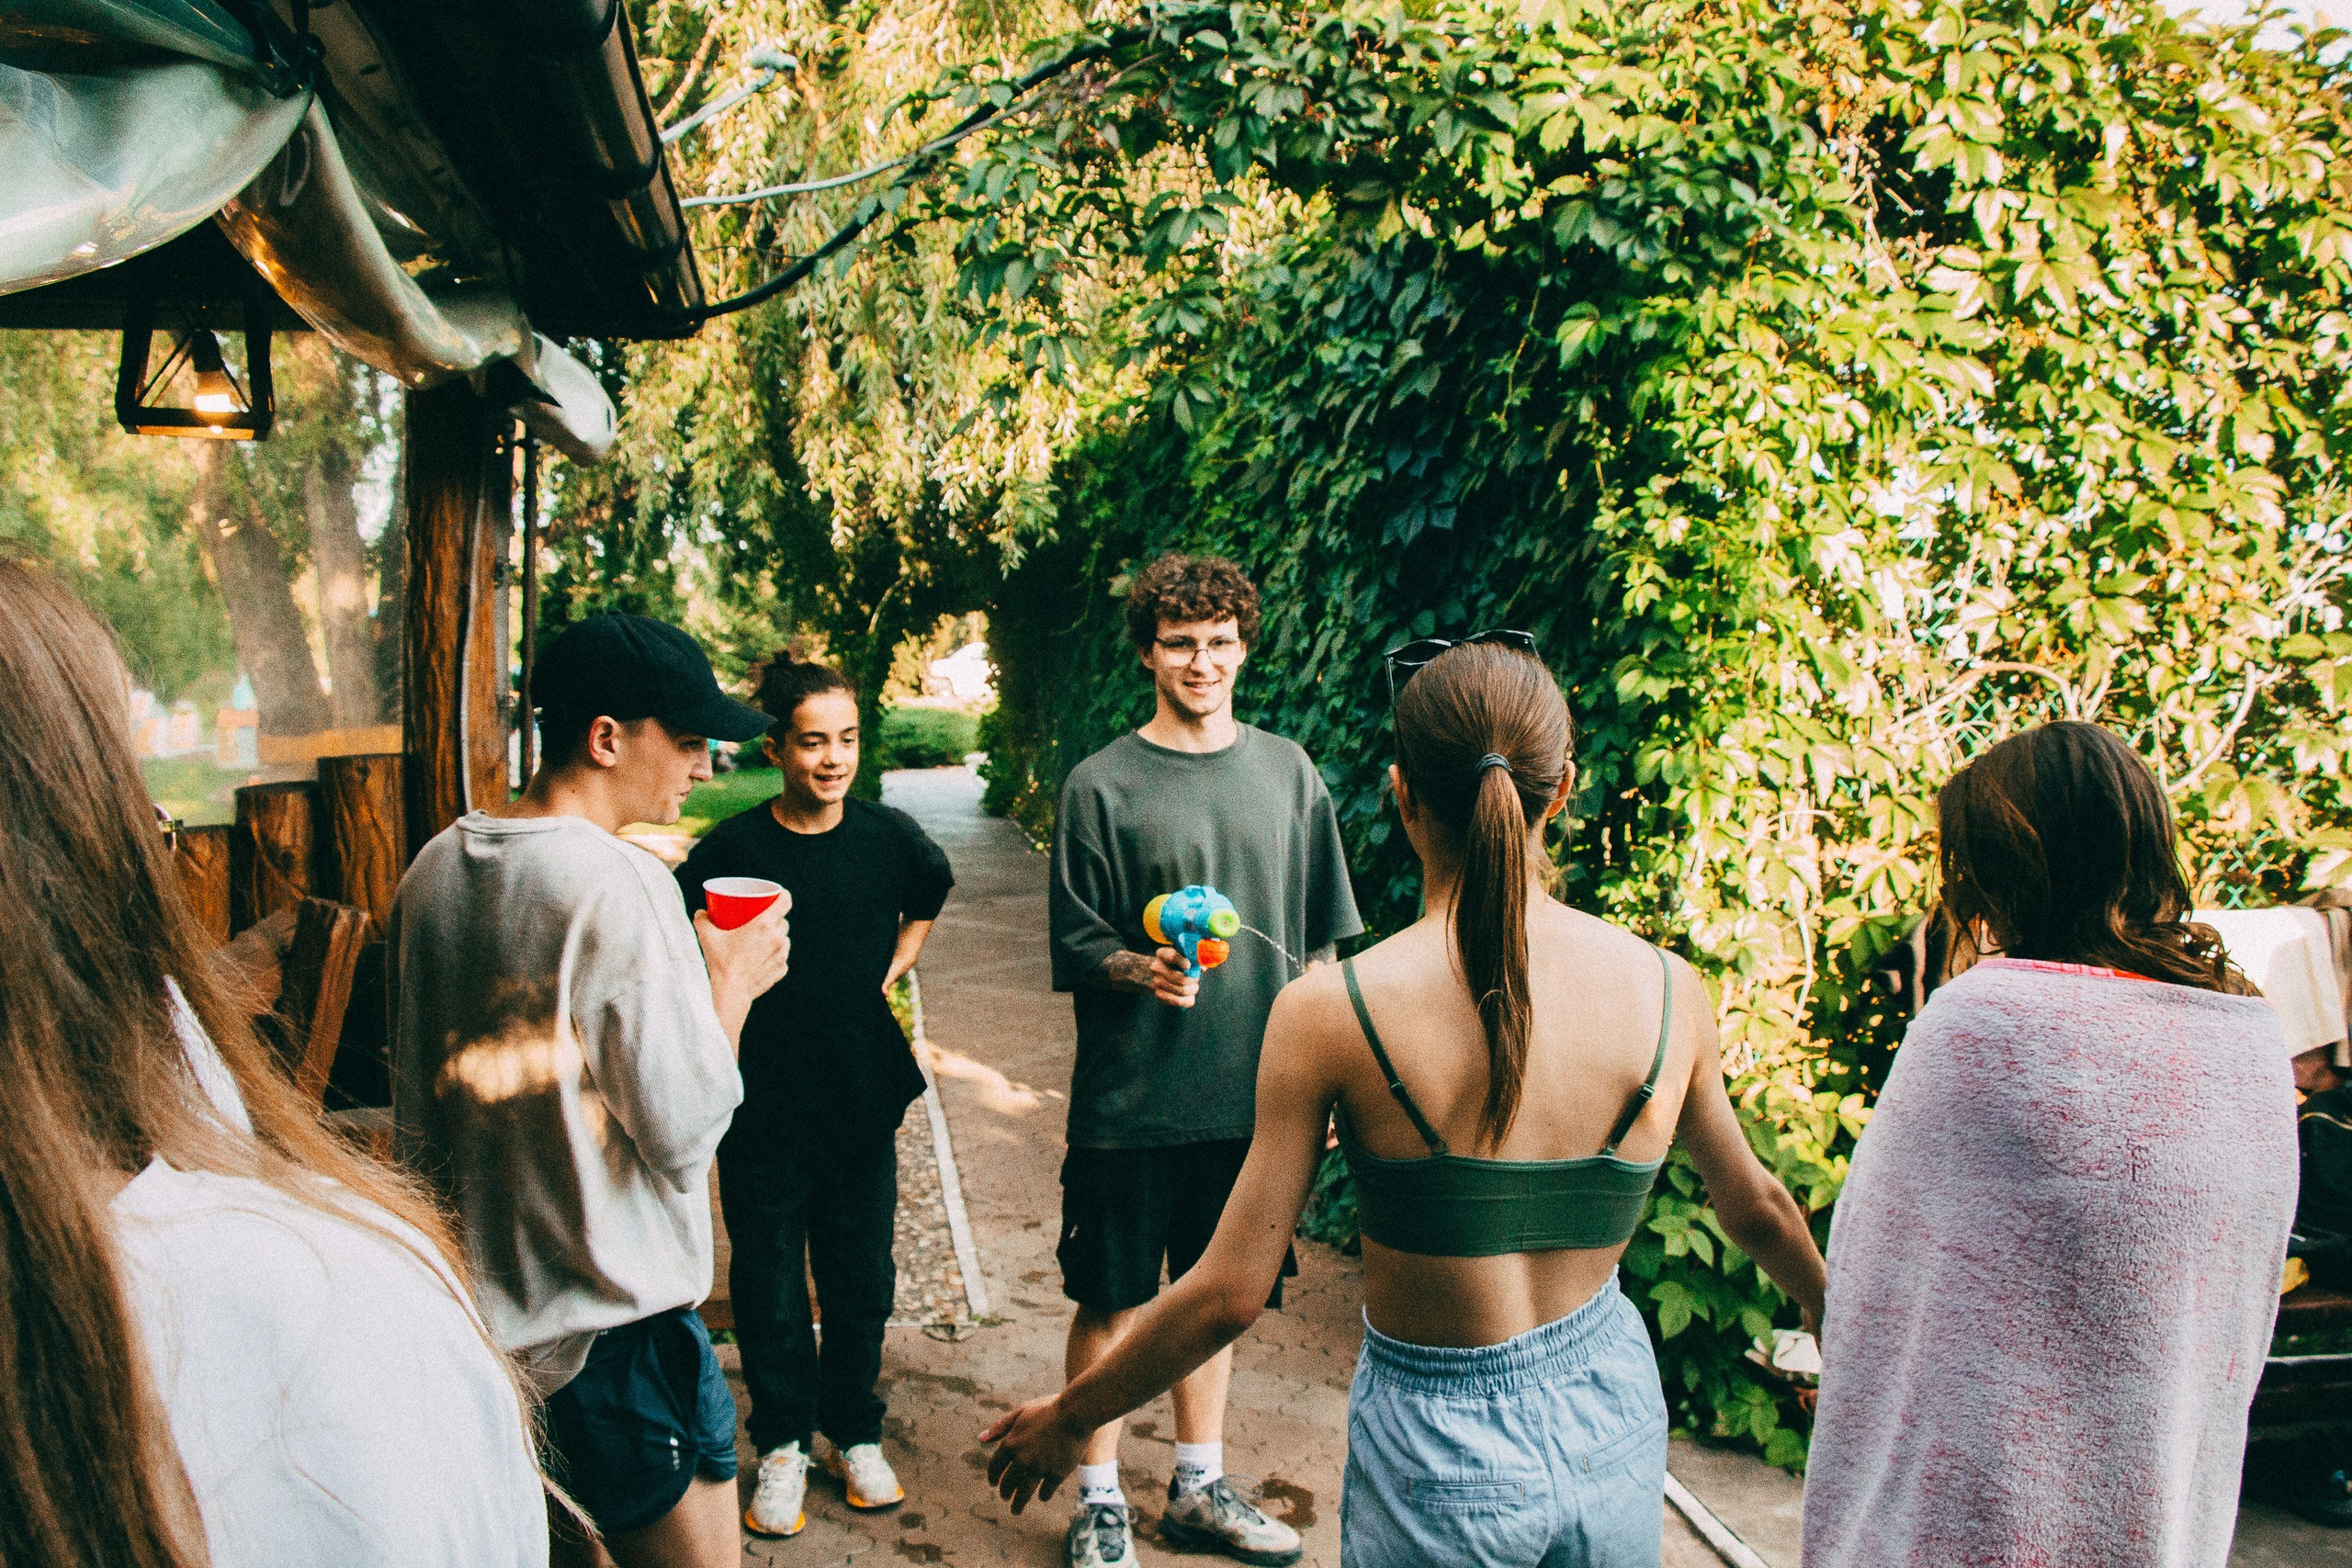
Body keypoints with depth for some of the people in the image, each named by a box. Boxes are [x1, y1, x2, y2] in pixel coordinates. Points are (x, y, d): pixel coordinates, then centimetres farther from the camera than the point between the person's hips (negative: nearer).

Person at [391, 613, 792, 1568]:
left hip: (479, 1310, 8)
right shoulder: (616, 886, -22)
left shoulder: (435, 870, 4)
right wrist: (731, 983, -7)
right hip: (613, 1328, -8)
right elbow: (682, 1130, -21)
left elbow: (416, 1111, 13)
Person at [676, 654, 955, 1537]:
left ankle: (854, 1434, 33)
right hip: (764, 1108, -2)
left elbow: (928, 897, 20)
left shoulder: (888, 837, -3)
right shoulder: (732, 849, -10)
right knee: (768, 1286, 9)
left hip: (863, 1100, 2)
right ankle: (782, 1446, 28)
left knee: (862, 1281, 13)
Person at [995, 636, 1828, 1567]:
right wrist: (1832, 1303, 30)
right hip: (1611, 1421, 3)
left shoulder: (1329, 1012, -20)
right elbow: (1754, 1207, 8)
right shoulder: (1669, 991, -10)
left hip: (1440, 1449, -3)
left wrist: (1069, 1416, 2)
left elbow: (1230, 1295, -15)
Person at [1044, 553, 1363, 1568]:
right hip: (1132, 1097, -3)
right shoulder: (1102, 785, -6)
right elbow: (1074, 948, -4)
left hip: (1251, 1093, 3)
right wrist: (1140, 969, -24)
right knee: (1113, 1300, 6)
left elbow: (1321, 940, 10)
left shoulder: (1287, 773, 5)